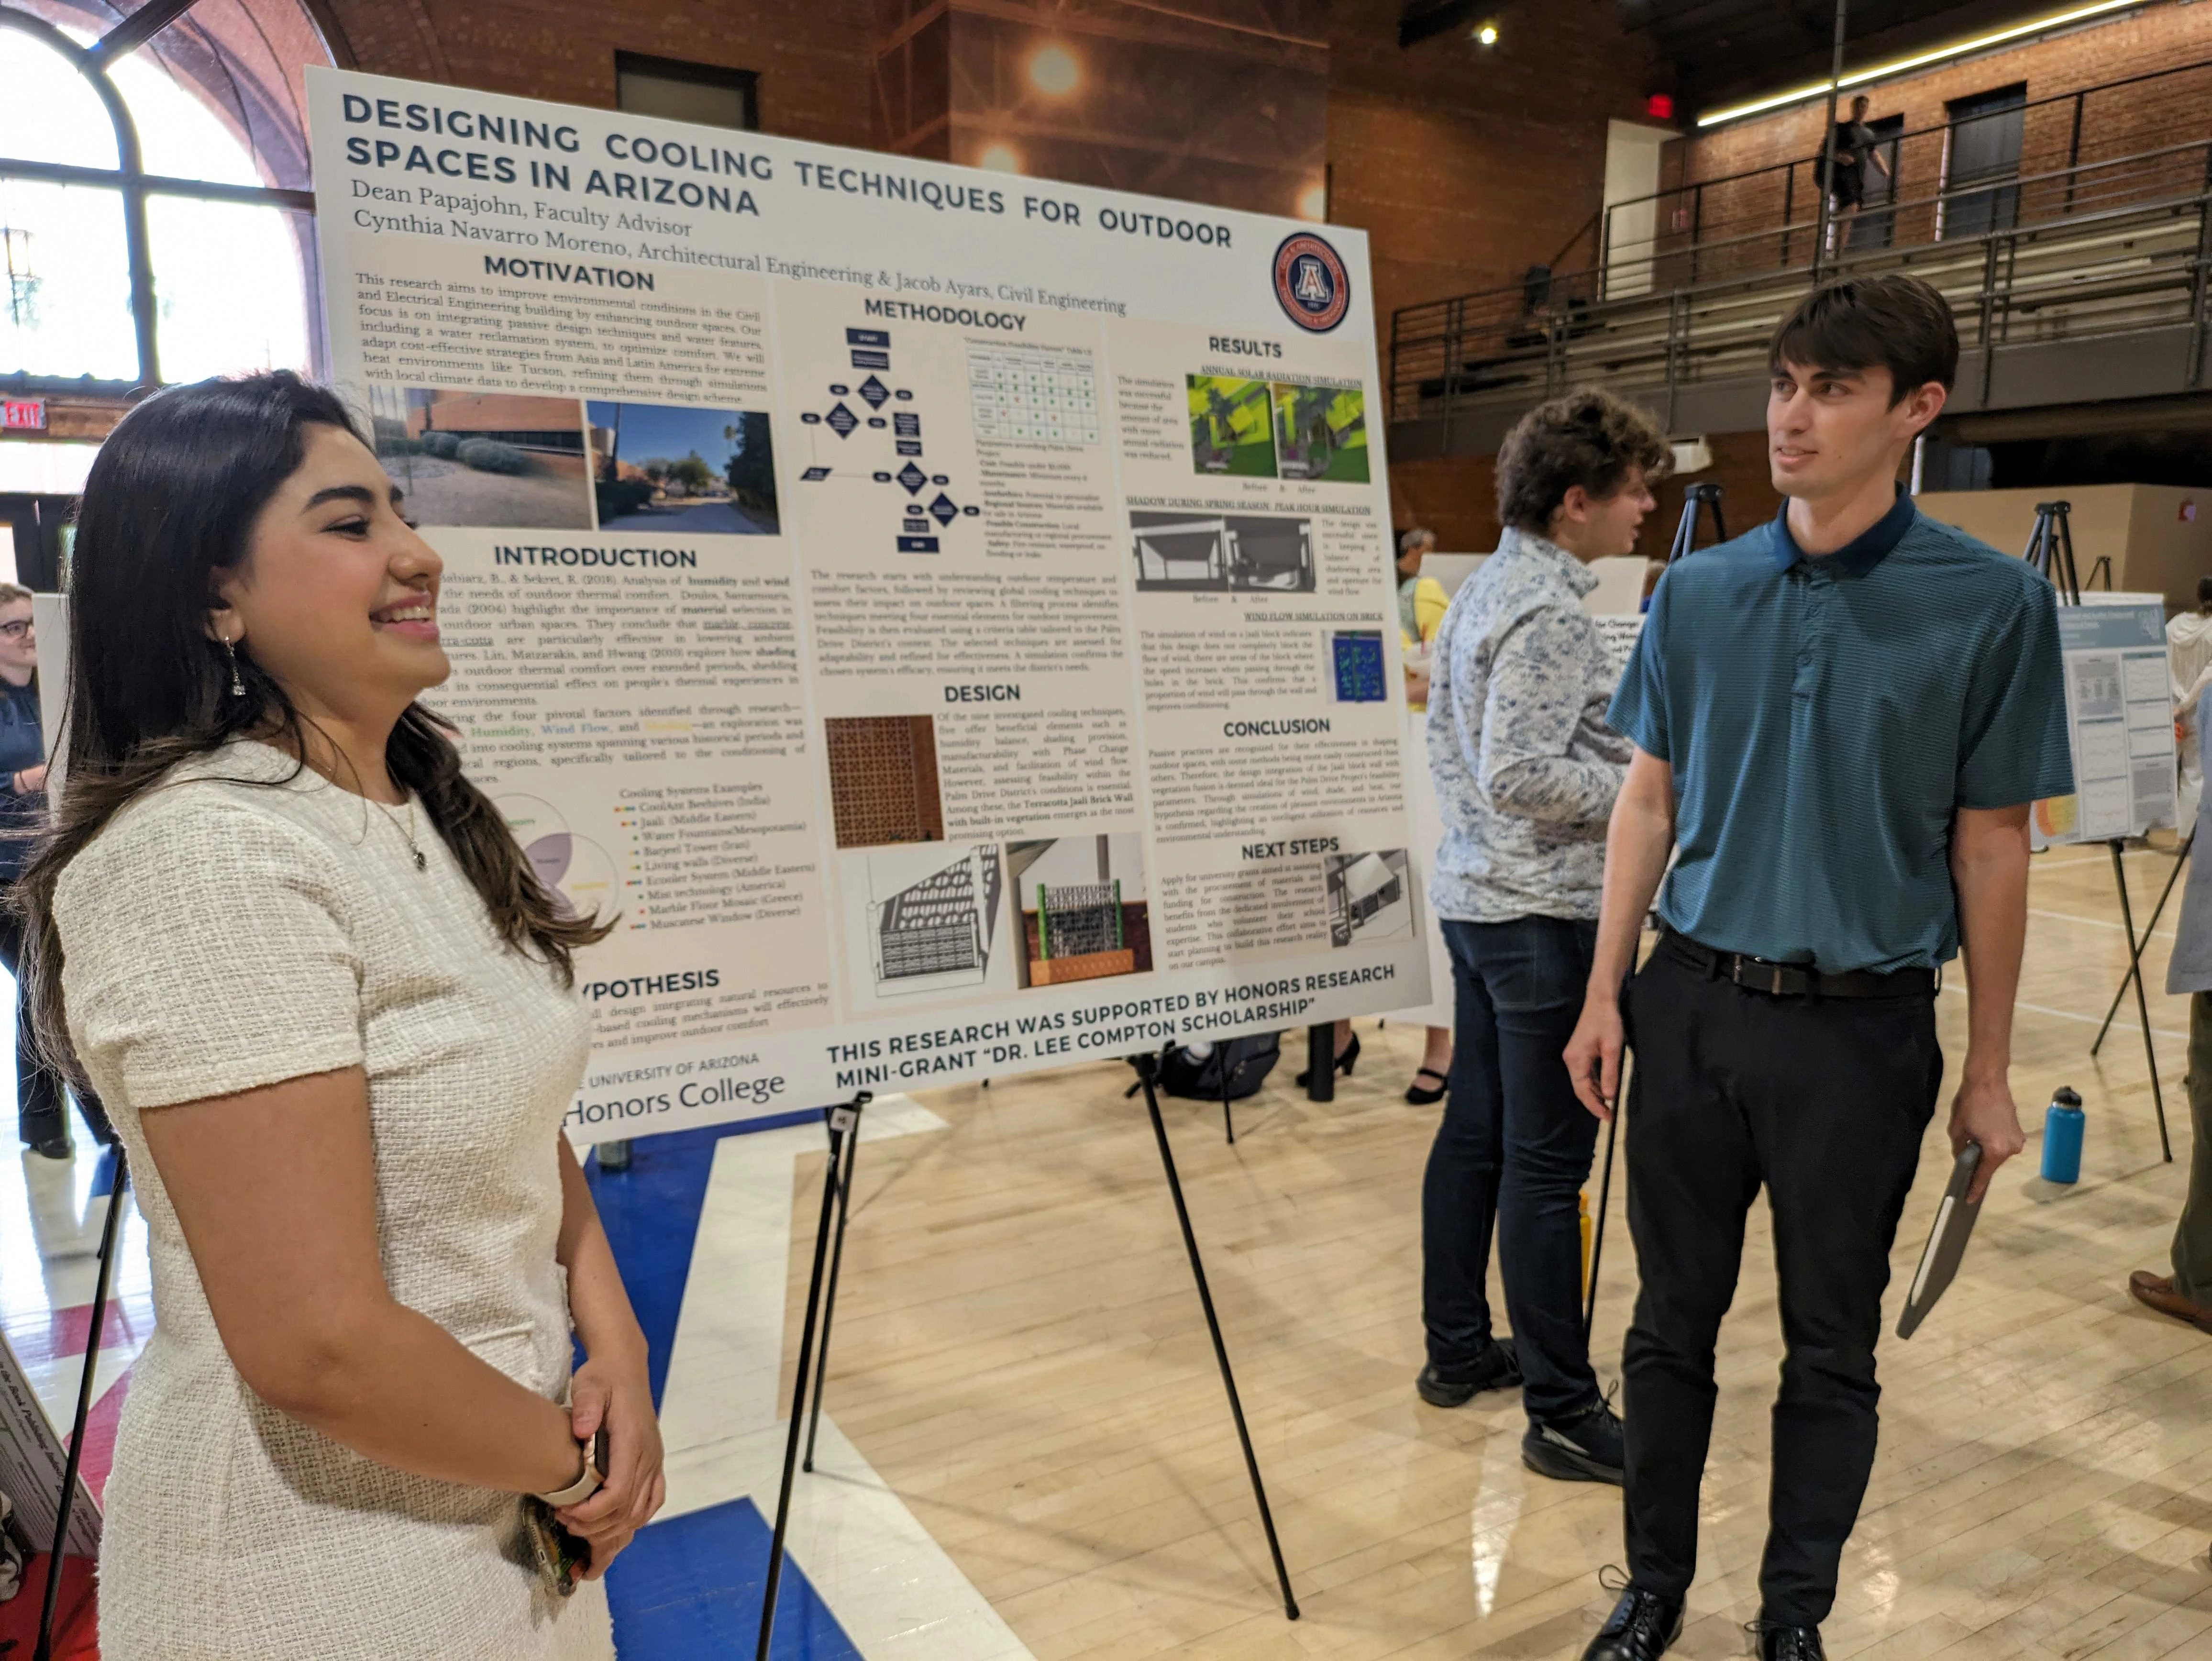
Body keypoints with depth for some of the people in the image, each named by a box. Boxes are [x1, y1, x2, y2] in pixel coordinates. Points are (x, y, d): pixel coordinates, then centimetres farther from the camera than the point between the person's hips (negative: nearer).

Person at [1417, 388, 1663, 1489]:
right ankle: (1563, 1415, 8)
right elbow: (1518, 775, -23)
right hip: (1545, 913, -10)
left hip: (1476, 895, 10)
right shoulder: (1549, 614, -17)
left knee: (1473, 1133, 15)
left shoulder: (1482, 591, 13)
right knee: (1546, 1162, -3)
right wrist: (1649, 791, -14)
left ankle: (1457, 1350, 28)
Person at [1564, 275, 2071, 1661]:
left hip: (1862, 1025, -2)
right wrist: (1608, 994, 4)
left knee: (1832, 1349, 12)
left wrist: (1989, 1072, -1)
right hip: (1694, 1006, 3)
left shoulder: (1991, 601, -7)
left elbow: (1992, 844, -3)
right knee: (1673, 1324, 13)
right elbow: (1650, 800, 7)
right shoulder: (1699, 591, 2)